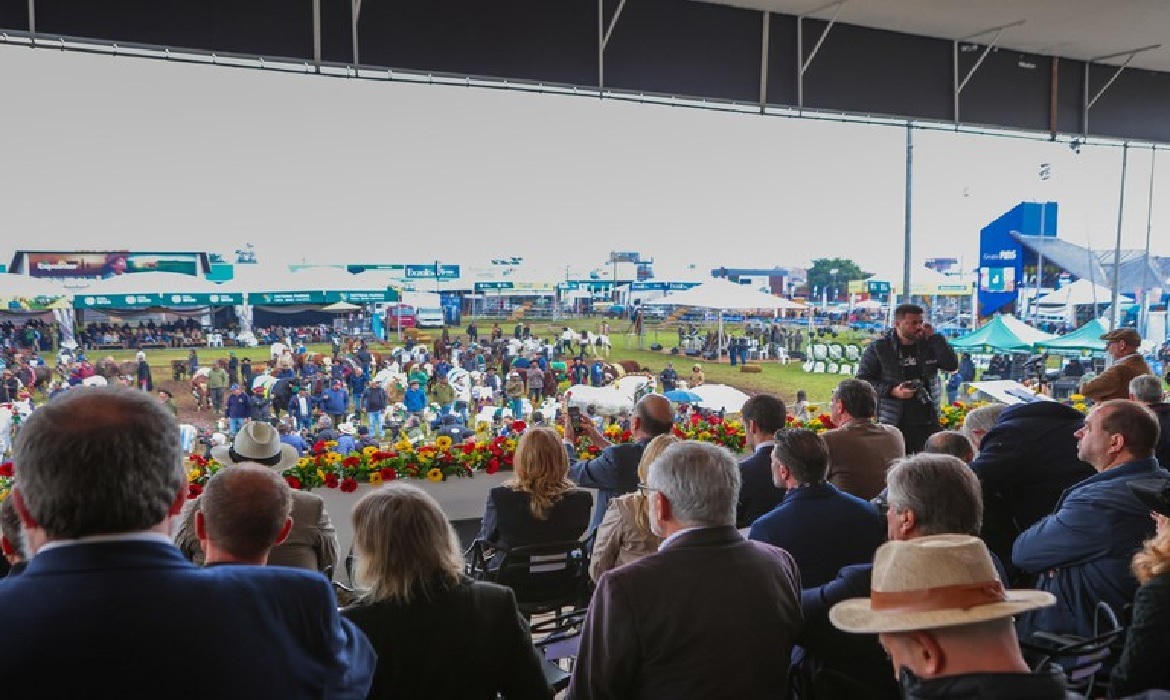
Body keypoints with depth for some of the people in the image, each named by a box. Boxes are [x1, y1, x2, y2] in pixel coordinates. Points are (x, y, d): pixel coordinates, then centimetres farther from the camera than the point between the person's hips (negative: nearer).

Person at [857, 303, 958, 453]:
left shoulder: (928, 345, 9)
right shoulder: (878, 348, -1)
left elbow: (952, 365, -2)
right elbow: (862, 380, -2)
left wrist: (934, 337, -4)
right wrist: (892, 391, -15)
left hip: (928, 423, 3)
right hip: (893, 424, -3)